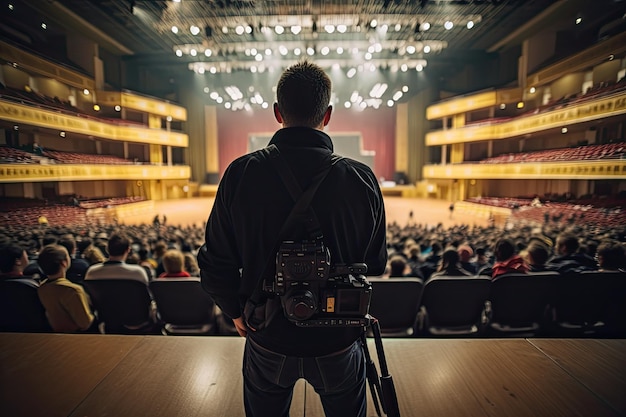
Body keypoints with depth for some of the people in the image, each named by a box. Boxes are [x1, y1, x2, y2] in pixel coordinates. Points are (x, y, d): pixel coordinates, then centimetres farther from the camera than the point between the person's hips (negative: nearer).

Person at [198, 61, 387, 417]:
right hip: (338, 342, 1)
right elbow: (375, 265, -5)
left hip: (267, 341, 1)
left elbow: (215, 264, -9)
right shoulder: (362, 178, -16)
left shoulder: (240, 173, -15)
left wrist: (237, 311, 9)